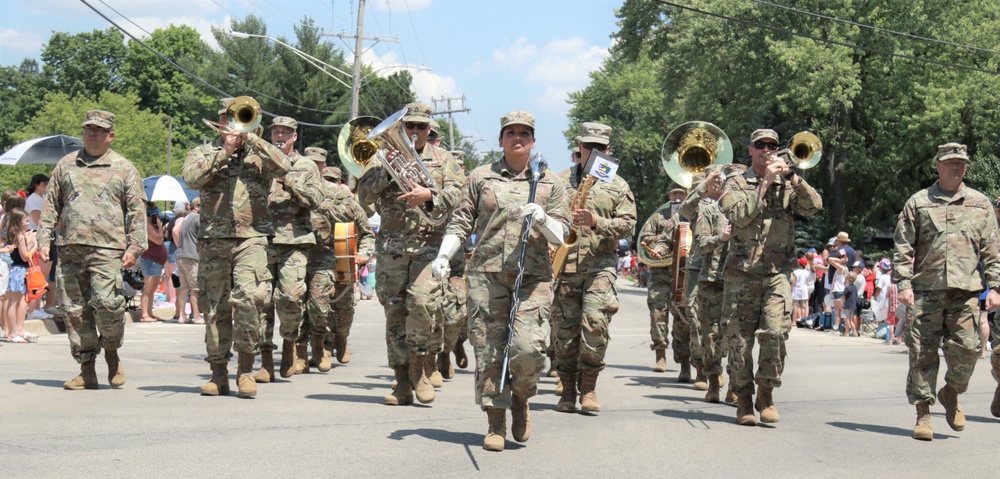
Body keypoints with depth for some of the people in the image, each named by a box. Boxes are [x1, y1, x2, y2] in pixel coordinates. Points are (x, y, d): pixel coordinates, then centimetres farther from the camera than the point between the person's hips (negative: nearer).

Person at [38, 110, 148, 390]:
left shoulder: (124, 169, 8)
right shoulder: (66, 165, 16)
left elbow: (137, 211, 6)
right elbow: (51, 205, 18)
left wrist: (134, 247, -4)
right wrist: (44, 240, 8)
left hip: (107, 248, -3)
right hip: (69, 249, 4)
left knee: (106, 302, -18)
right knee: (74, 309, 1)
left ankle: (111, 351, 8)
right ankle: (87, 370, 8)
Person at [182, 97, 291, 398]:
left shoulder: (259, 153, 13)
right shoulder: (203, 153, 15)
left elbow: (284, 167, -9)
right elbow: (192, 178, -6)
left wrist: (250, 138, -9)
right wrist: (225, 151, -8)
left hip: (251, 238, -2)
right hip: (213, 241, 2)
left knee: (248, 297, -21)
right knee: (214, 307, 4)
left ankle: (246, 368, -10)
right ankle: (219, 373, 14)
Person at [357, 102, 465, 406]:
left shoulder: (442, 159, 14)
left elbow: (457, 193, 1)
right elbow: (364, 195, 6)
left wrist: (430, 195, -17)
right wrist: (387, 171, -8)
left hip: (430, 242, -2)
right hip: (392, 244, 2)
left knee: (423, 300, -21)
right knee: (395, 310, 1)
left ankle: (422, 366, -3)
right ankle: (403, 382, 7)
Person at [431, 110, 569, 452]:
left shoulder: (550, 182, 13)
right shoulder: (480, 177, 13)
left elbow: (561, 236, 9)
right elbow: (461, 222, 13)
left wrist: (542, 219, -12)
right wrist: (443, 256, -1)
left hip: (533, 276, -1)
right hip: (486, 273, 1)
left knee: (529, 347, -15)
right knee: (488, 349, -2)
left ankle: (520, 398, 15)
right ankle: (496, 423, 10)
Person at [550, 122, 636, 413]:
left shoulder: (618, 185, 11)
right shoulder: (560, 180, 13)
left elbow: (628, 224, 2)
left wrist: (597, 222, -14)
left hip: (600, 265, -1)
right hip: (563, 265, 1)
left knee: (595, 321, -17)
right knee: (565, 329, 2)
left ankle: (588, 387, -5)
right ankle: (568, 390, 13)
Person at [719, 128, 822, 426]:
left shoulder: (787, 185, 12)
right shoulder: (736, 182, 7)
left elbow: (813, 206, -4)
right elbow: (740, 216, -10)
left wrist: (792, 176, -13)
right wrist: (765, 183, -12)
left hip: (777, 274, 1)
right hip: (741, 274, -1)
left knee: (775, 331, -16)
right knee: (739, 338, 0)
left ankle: (766, 392, 1)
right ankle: (743, 400, 13)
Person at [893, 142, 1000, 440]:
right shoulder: (918, 202, 7)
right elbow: (903, 247, 5)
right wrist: (903, 283, -5)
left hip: (965, 292, 1)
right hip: (925, 291, -1)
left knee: (966, 348, -5)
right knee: (922, 353, -2)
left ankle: (951, 393, 23)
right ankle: (923, 414, 7)